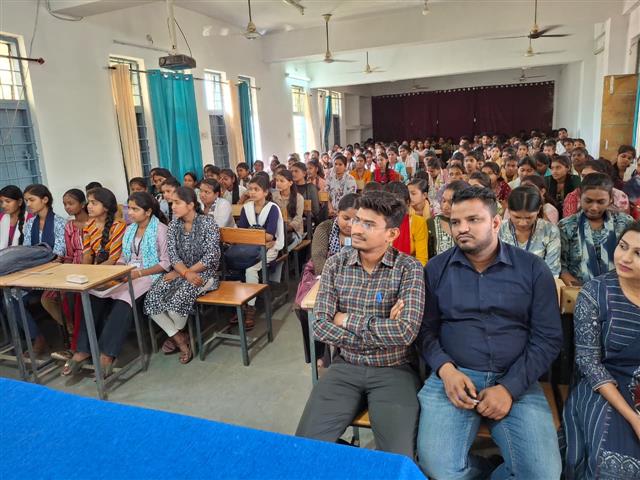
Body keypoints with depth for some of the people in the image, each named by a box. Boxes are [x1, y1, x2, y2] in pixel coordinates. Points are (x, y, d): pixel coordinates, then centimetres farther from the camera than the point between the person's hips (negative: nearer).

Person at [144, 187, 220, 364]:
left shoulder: (208, 222, -10)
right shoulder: (174, 224, 5)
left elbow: (211, 257, -16)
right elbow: (172, 255, -1)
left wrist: (184, 272, -15)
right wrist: (185, 273, -21)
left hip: (204, 273, -5)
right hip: (180, 273, 6)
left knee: (176, 302, -28)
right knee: (151, 300, -18)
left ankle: (177, 334, 8)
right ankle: (180, 339, 0)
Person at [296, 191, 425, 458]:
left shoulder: (409, 269, -10)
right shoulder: (336, 264, 0)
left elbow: (405, 332, -22)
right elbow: (321, 327, -7)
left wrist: (347, 320, -14)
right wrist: (382, 331, -14)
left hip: (393, 371, -2)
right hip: (345, 367, 3)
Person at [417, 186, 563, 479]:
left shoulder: (533, 269, 3)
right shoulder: (436, 269, 5)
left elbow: (548, 337, 0)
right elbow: (425, 329, 5)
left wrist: (510, 388, -11)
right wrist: (445, 369, -14)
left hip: (516, 382, 1)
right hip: (452, 376, 0)